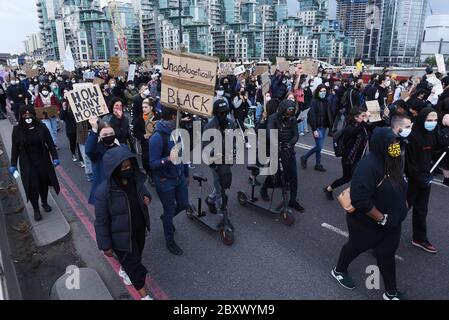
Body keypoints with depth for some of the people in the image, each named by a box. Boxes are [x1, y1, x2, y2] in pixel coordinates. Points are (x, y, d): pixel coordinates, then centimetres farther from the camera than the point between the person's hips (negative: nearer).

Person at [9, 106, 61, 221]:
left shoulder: (41, 127, -8)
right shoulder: (17, 130, -8)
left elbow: (50, 143, -2)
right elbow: (15, 148, -1)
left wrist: (55, 157, -8)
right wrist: (13, 164, -1)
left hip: (43, 161, 1)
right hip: (28, 164, -1)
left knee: (44, 183, 14)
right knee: (32, 186, -1)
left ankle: (44, 203, 39)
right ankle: (36, 210, 17)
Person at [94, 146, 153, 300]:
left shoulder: (136, 179, -15)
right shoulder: (104, 192, -30)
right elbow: (101, 222, -19)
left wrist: (146, 197, -14)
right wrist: (105, 246, -12)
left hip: (139, 229, 6)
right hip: (121, 236, -5)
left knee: (136, 256, 30)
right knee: (134, 265, 12)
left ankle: (124, 269, 64)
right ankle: (144, 296, 37)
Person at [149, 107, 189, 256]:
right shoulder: (157, 137, -25)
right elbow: (152, 164, -23)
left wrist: (186, 173, 15)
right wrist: (168, 159, -42)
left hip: (179, 177, 6)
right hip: (165, 181, -6)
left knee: (183, 204, 20)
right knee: (169, 211, 10)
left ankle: (166, 218, 51)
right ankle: (170, 241, 33)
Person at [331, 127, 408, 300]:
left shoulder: (391, 162, -3)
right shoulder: (368, 166, -30)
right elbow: (360, 199, -35)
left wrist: (402, 206, 7)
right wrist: (381, 218, -26)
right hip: (367, 223, -7)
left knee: (387, 254, 18)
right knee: (356, 247, 17)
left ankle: (391, 293, 35)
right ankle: (338, 270, 45)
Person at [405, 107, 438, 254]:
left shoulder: (431, 134, 2)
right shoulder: (412, 136, -22)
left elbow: (430, 154, 15)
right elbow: (409, 162, -22)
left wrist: (429, 173, 5)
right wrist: (420, 178, -17)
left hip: (424, 178, 7)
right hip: (411, 179, -7)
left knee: (422, 210, 17)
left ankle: (420, 238, 32)